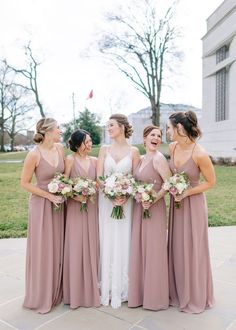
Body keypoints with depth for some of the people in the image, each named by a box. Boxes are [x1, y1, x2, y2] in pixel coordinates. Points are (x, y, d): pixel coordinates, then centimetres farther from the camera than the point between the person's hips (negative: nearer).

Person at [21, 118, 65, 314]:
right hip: (42, 205, -6)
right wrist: (49, 196, -15)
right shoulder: (34, 154, -17)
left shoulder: (60, 148, 0)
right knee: (42, 251, 5)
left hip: (59, 203, 6)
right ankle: (41, 297, 25)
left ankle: (56, 292, 32)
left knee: (57, 248, 15)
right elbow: (25, 183, -12)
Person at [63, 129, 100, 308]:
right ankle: (76, 290, 19)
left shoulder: (95, 160, 7)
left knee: (91, 246, 11)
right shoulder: (70, 160, -7)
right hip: (75, 207, -4)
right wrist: (75, 196, -20)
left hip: (92, 207, 4)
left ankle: (91, 288, 28)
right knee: (76, 247, 3)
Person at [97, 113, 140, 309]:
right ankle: (107, 287, 21)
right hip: (106, 200, 2)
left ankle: (122, 287, 20)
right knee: (107, 242, 6)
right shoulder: (104, 149, 5)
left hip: (126, 201, -1)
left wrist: (125, 196, -16)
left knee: (123, 242, 4)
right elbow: (99, 177, -1)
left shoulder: (133, 151, 0)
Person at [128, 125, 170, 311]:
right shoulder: (141, 159, 11)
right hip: (139, 208, 7)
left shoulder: (159, 158, -11)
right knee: (139, 250, 13)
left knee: (154, 251, 3)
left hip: (154, 208, -7)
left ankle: (155, 296, 21)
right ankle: (140, 292, 29)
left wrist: (152, 200, -21)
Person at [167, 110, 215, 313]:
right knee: (177, 248, 15)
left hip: (193, 203, -6)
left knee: (192, 249, 7)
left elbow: (211, 182, -12)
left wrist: (186, 192, -19)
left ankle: (195, 297, 29)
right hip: (176, 202, 6)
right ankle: (179, 293, 34)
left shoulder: (199, 154, -24)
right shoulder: (172, 147, -4)